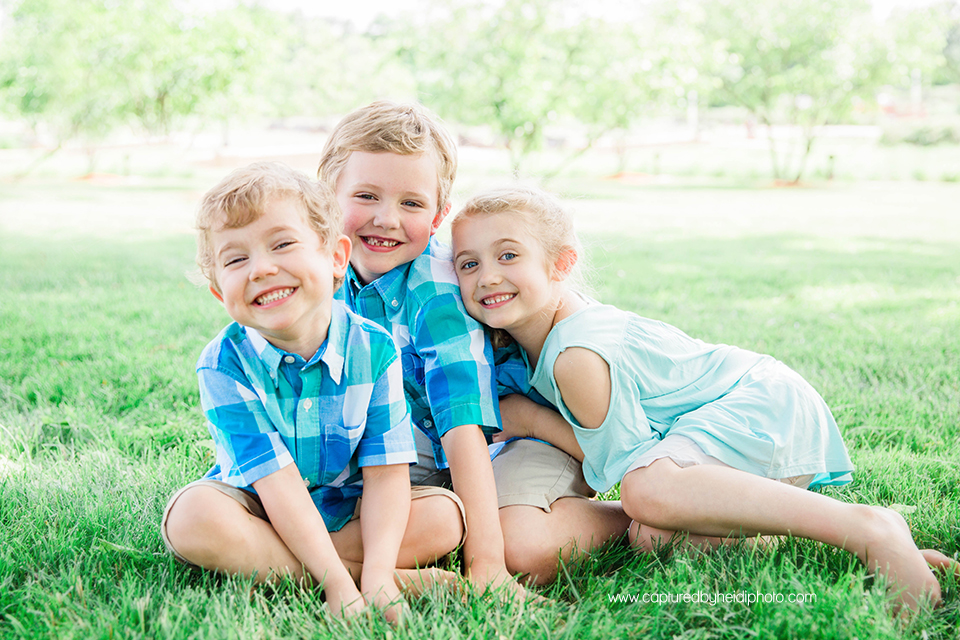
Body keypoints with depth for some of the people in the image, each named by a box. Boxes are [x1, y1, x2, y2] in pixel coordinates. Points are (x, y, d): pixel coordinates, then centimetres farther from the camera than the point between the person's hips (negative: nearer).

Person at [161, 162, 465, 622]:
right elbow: (277, 481, -26)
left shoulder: (373, 348, -15)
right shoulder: (224, 365, -20)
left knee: (444, 517, -19)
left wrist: (377, 575, -32)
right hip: (258, 508, -2)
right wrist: (338, 582, -32)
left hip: (345, 507, 2)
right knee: (194, 518, -33)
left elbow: (385, 472, -17)